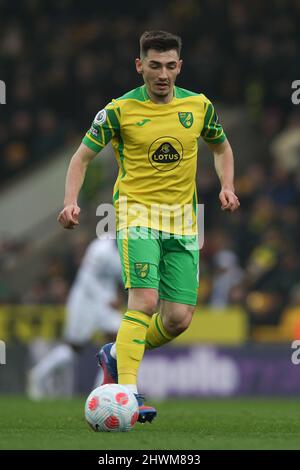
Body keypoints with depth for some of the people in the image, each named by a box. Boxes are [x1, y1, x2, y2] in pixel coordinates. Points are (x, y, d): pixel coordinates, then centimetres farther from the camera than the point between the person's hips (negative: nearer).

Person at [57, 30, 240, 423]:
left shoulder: (199, 106, 4)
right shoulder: (120, 110, -5)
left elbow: (221, 147, 22)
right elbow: (83, 156, 3)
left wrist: (227, 186, 4)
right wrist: (71, 201, -11)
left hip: (182, 220, 4)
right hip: (136, 212, -4)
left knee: (179, 318, -1)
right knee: (145, 300, -23)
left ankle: (117, 354, 25)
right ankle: (128, 394, -23)